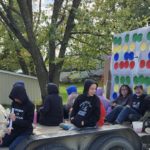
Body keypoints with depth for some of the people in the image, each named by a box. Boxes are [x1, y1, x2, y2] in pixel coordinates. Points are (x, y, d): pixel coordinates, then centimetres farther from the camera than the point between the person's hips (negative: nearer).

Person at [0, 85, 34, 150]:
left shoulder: (30, 105, -17)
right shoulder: (14, 103, 0)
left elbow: (28, 122, -17)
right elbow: (11, 116, 4)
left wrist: (15, 120, -29)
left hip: (25, 131, -6)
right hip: (14, 130, 7)